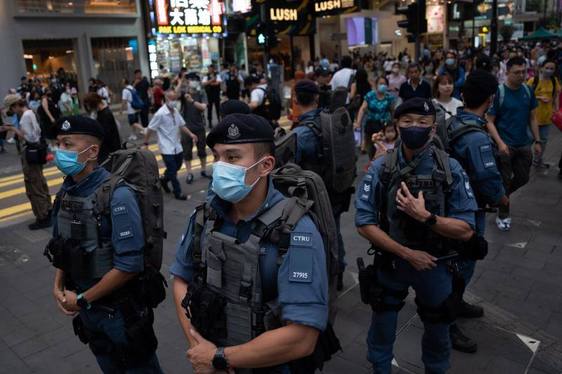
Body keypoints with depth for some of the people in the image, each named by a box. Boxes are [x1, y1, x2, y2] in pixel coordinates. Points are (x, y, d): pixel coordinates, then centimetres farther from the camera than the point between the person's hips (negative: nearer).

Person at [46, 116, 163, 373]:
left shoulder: (117, 195, -23)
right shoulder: (65, 191, -1)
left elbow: (129, 265, -26)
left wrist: (82, 299, -16)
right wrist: (58, 287, 0)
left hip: (120, 312, -6)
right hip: (87, 310, 6)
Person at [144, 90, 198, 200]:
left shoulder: (175, 111, 3)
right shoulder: (160, 114, -18)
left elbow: (181, 125, 10)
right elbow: (150, 129, -11)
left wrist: (191, 134, -5)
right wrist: (145, 144, -5)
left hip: (177, 147, 7)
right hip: (167, 148, -7)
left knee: (177, 166, 17)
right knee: (173, 171, 0)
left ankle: (164, 179, 41)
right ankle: (178, 193, 12)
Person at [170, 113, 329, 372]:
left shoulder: (297, 232, -27)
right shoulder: (206, 213, -9)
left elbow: (301, 340, -30)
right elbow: (181, 279, 1)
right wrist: (197, 346, -13)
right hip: (208, 351, 5)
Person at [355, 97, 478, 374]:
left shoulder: (450, 170, -13)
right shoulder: (380, 169, -14)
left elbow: (466, 230, -13)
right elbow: (364, 223, -14)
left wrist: (425, 216, -29)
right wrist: (408, 253, -18)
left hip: (435, 265, 1)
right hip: (390, 261, 0)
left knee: (437, 330, 21)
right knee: (382, 325, 19)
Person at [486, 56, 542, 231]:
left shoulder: (528, 91, 2)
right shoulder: (498, 92, -12)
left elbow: (532, 118, 10)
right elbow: (490, 121, -12)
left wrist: (537, 140, 7)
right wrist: (500, 143, -22)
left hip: (524, 144, 5)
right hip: (505, 145, -5)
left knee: (523, 178, 13)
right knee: (505, 181, 4)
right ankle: (503, 215, 18)